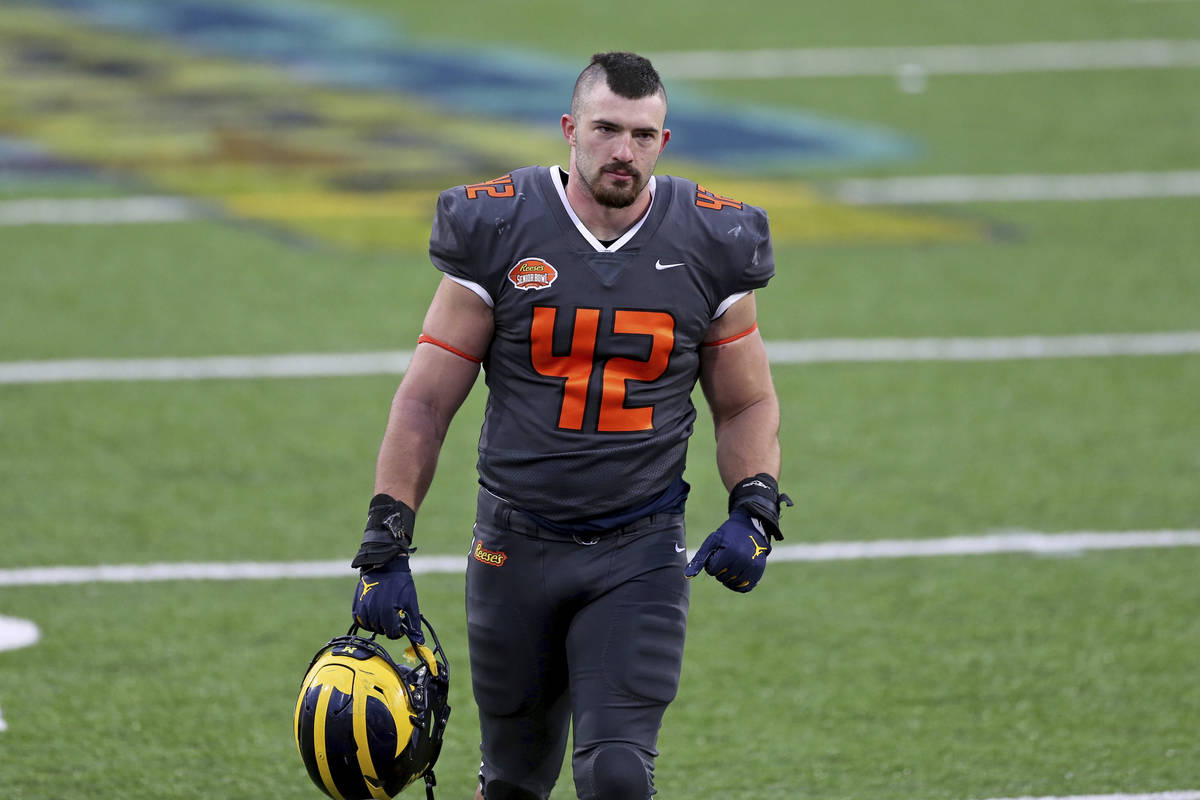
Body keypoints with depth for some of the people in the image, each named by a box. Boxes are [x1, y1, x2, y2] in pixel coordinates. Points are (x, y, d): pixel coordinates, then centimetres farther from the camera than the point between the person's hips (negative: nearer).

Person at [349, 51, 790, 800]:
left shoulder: (707, 247, 0)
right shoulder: (498, 234, -4)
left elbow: (748, 405, 12)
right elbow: (425, 403, 0)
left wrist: (754, 511, -6)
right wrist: (386, 548, -4)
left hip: (641, 554, 0)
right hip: (516, 545, 1)